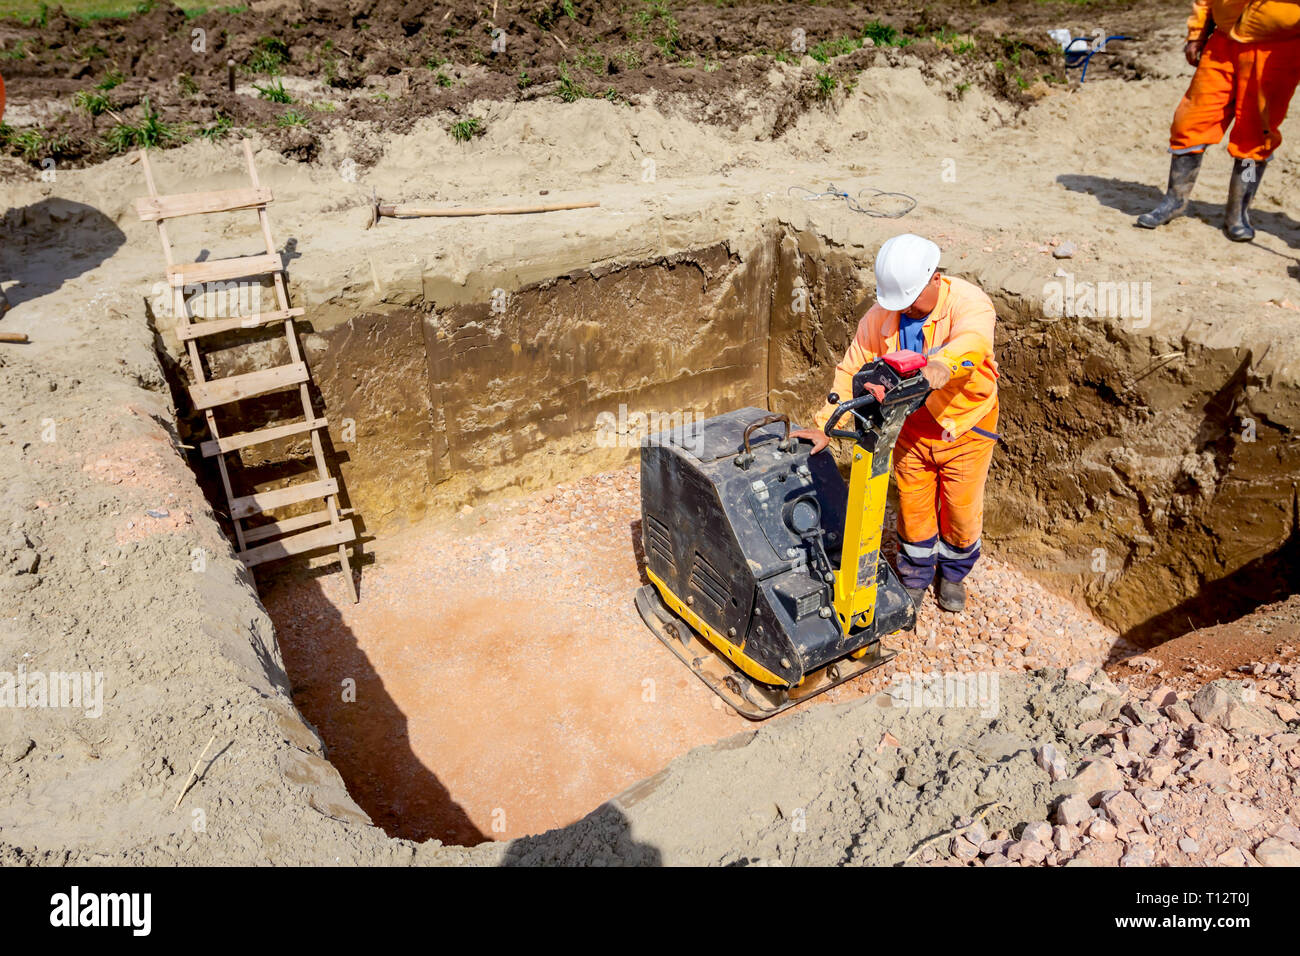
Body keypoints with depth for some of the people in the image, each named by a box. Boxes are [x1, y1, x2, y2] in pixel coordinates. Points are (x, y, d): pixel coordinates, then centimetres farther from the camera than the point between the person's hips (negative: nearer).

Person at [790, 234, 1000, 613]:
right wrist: (826, 426, -15)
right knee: (913, 506, 13)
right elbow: (853, 369, -7)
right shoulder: (881, 315, -11)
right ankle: (915, 577, 40)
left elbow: (972, 340, -46)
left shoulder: (968, 302, -23)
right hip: (912, 427, 2)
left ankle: (953, 572, 42)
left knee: (962, 510, 12)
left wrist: (941, 367, -68)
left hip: (965, 427, -2)